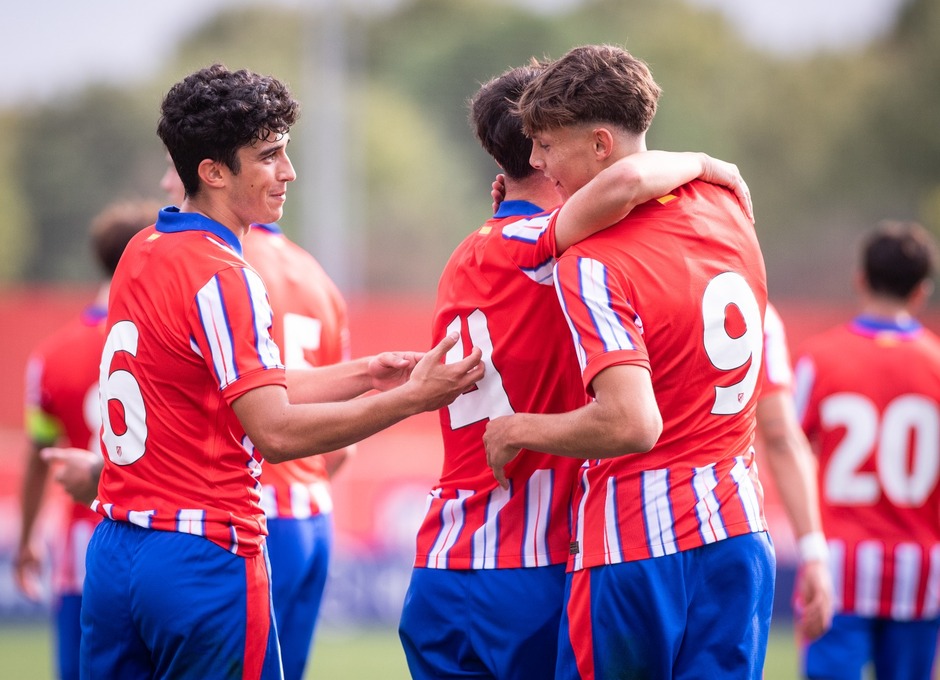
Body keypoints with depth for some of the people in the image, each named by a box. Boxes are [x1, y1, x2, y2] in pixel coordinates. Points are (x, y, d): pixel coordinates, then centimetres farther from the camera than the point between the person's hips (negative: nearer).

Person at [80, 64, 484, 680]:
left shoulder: (144, 252, 12)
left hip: (113, 553, 9)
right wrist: (412, 397, -17)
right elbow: (275, 432, -21)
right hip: (204, 559, -9)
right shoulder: (221, 278, -15)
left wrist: (361, 375, 14)